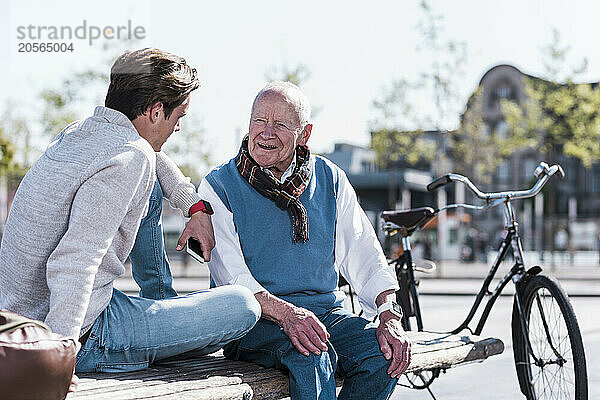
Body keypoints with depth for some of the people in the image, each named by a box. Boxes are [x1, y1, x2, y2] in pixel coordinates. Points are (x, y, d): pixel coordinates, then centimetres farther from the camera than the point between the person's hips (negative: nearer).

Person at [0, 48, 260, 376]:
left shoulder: (77, 132, 5)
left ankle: (163, 301, 30)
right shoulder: (130, 159, -23)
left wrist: (196, 207, 18)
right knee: (244, 306, -8)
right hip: (81, 337, -9)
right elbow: (73, 264, -34)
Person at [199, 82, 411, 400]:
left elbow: (365, 258, 8)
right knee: (310, 355, -34)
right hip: (253, 323, -4)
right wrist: (285, 313, -30)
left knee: (384, 353, -23)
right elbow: (229, 275, -12)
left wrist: (390, 317, -11)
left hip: (325, 311, 4)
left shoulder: (329, 180, 10)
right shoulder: (219, 186, -1)